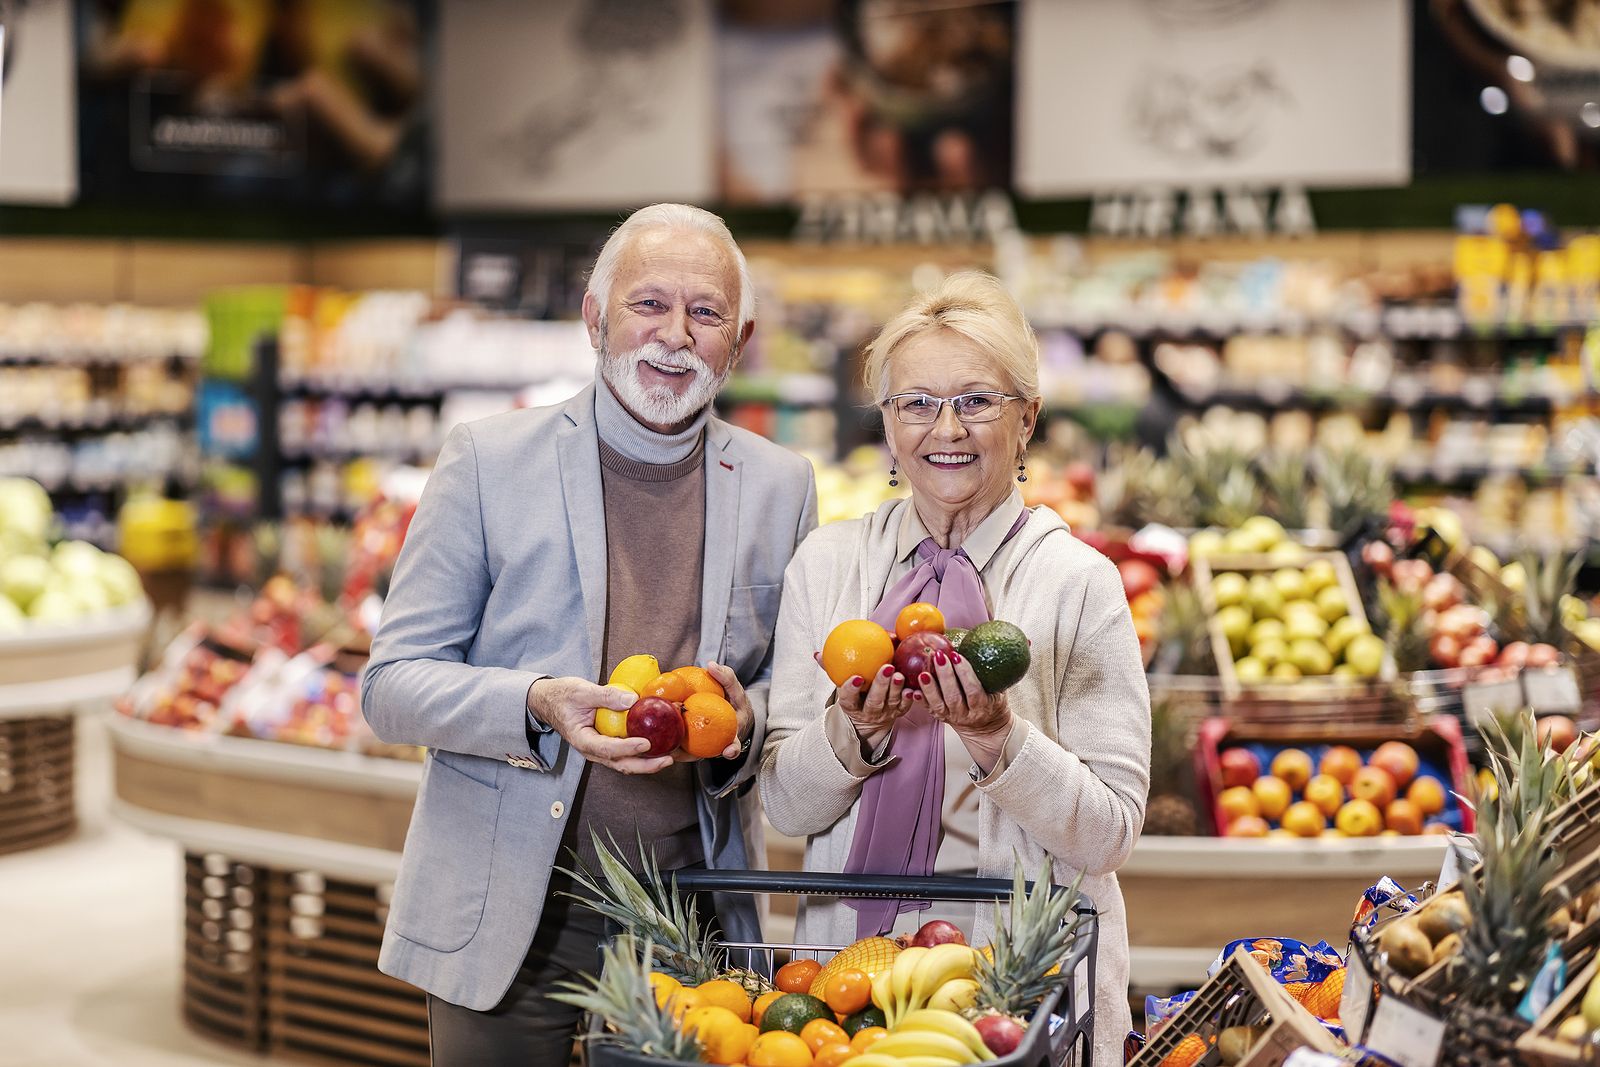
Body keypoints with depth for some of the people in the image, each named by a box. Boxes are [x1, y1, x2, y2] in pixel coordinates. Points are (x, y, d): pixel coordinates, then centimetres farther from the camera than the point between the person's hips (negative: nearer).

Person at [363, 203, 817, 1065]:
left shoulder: (781, 487, 7)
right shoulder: (488, 460, -2)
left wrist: (745, 718, -11)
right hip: (506, 927, -2)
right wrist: (537, 704, -22)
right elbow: (391, 686, -3)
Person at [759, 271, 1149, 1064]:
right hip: (850, 945, 2)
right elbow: (786, 808, 2)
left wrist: (996, 737, -22)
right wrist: (851, 730, -16)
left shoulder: (1077, 581, -7)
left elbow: (1109, 836, -8)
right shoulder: (825, 563, 2)